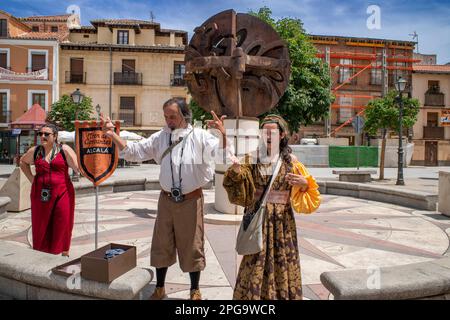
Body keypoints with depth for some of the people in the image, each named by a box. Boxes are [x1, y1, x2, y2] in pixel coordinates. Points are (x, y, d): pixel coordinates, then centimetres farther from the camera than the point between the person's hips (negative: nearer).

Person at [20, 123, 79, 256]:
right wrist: (31, 178, 15)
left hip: (62, 193, -3)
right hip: (40, 194, 3)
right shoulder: (35, 151, 8)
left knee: (63, 226, 1)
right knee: (41, 227, 10)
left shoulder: (64, 150, -2)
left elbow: (78, 168, -7)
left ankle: (64, 255, 16)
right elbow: (23, 162, 27)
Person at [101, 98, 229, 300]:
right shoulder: (160, 137, 2)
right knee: (162, 245, 16)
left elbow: (221, 155, -18)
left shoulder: (200, 136, -9)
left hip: (191, 200, -3)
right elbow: (134, 151, 4)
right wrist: (112, 135, -7)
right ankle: (159, 288, 38)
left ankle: (195, 291, 32)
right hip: (166, 200, 4)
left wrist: (223, 135, -38)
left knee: (192, 246, 10)